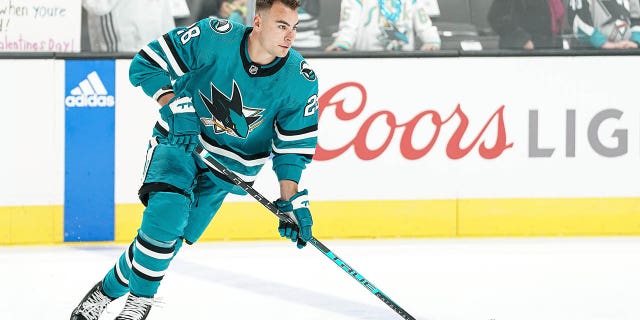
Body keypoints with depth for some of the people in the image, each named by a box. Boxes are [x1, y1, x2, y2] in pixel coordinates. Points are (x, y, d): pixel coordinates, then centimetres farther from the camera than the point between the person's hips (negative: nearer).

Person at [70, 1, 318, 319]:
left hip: (229, 164, 2)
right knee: (166, 210, -26)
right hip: (180, 139, -2)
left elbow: (295, 144, -6)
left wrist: (292, 200, -15)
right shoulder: (214, 38, -21)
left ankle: (110, 289, 14)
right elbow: (145, 65, -14)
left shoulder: (300, 80, -16)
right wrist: (176, 106, -26)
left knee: (171, 235, -6)